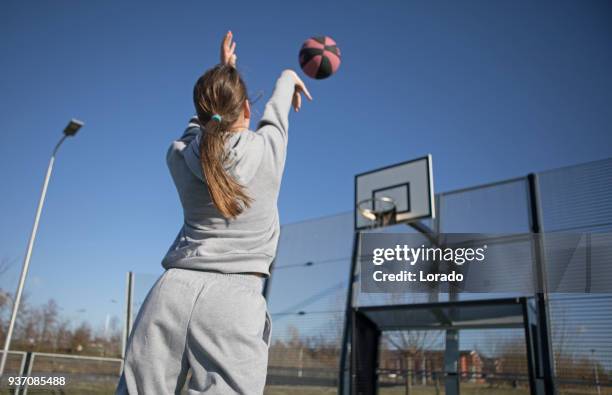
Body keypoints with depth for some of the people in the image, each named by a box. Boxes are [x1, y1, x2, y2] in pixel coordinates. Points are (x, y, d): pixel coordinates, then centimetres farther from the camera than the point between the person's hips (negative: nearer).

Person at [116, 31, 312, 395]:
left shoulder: (179, 155, 8)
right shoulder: (267, 146, 3)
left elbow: (202, 123, 30)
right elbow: (276, 109, 25)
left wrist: (222, 71, 44)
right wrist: (290, 78, 48)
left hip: (173, 291, 3)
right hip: (234, 299, -3)